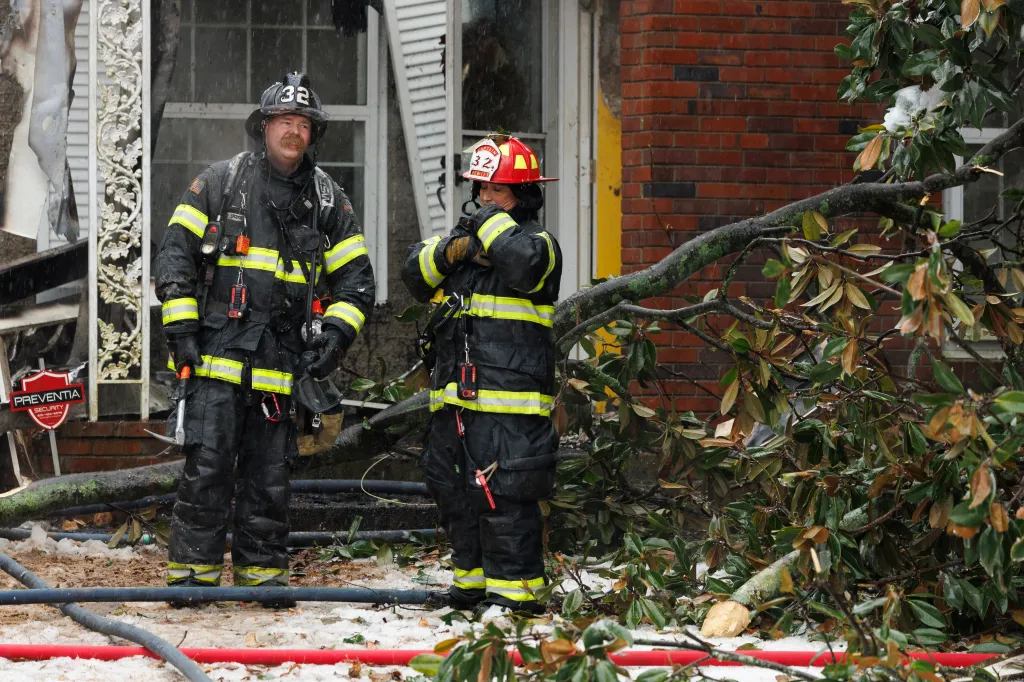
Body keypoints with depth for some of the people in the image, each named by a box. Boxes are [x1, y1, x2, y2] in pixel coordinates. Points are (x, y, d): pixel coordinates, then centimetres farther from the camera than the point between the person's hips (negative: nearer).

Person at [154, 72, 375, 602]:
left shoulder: (329, 201, 12)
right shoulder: (221, 182, 4)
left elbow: (356, 279, 15)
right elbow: (175, 254, 4)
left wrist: (335, 334, -1)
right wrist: (181, 330, -4)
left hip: (282, 360, 3)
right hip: (218, 354, -3)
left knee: (269, 474, 6)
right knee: (208, 464, -10)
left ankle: (262, 569, 14)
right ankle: (193, 568, -4)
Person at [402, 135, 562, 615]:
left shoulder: (537, 243, -2)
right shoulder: (468, 238, 21)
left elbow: (523, 264, -26)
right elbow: (417, 277, 13)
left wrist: (494, 223, -10)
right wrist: (447, 252, -6)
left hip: (509, 402, -8)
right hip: (455, 397, 8)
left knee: (503, 495, -11)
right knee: (453, 489, 14)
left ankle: (515, 590, -5)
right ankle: (472, 578, 26)